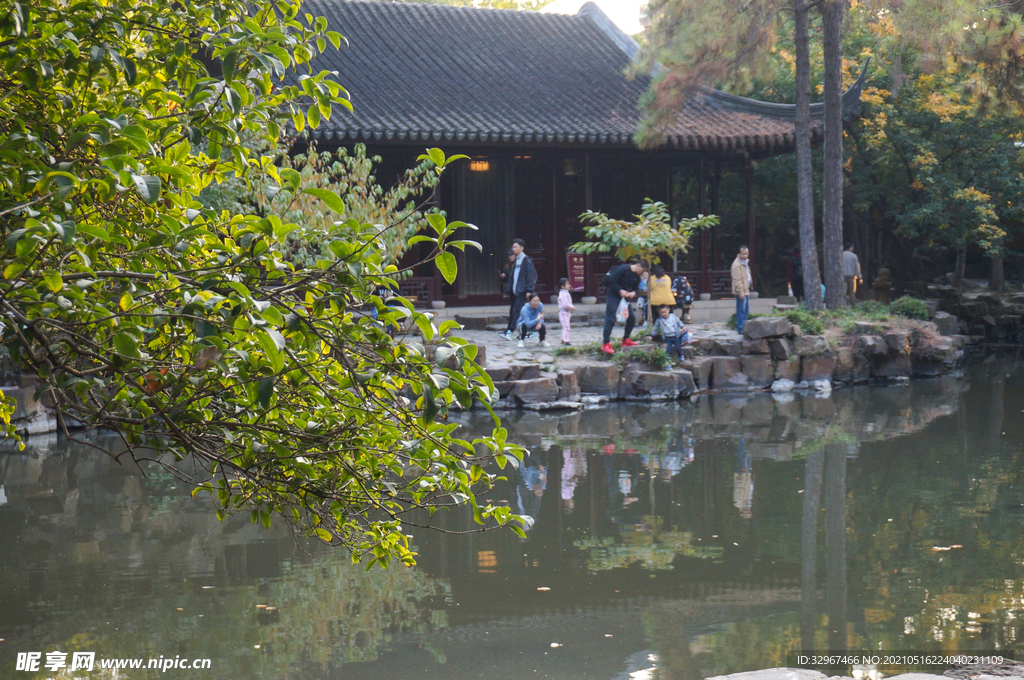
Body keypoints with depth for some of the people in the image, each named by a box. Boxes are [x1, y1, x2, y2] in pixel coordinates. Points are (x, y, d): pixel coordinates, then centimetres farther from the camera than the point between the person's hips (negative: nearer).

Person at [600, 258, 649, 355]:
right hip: (613, 296, -8)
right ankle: (606, 344, -12)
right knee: (610, 320, -11)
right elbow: (611, 281, -19)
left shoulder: (636, 276, 7)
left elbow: (635, 288, 17)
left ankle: (625, 340, 20)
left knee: (631, 319, 6)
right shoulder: (623, 269, -17)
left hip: (625, 297, 8)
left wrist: (633, 293, -6)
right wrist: (620, 291, -21)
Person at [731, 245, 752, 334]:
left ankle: (744, 327, 23)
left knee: (746, 310, 15)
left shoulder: (746, 262, 16)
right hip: (741, 291, -10)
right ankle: (740, 329, -4)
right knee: (741, 310, -7)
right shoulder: (737, 264, -16)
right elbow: (737, 280, -20)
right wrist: (741, 292, -23)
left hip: (746, 290, 10)